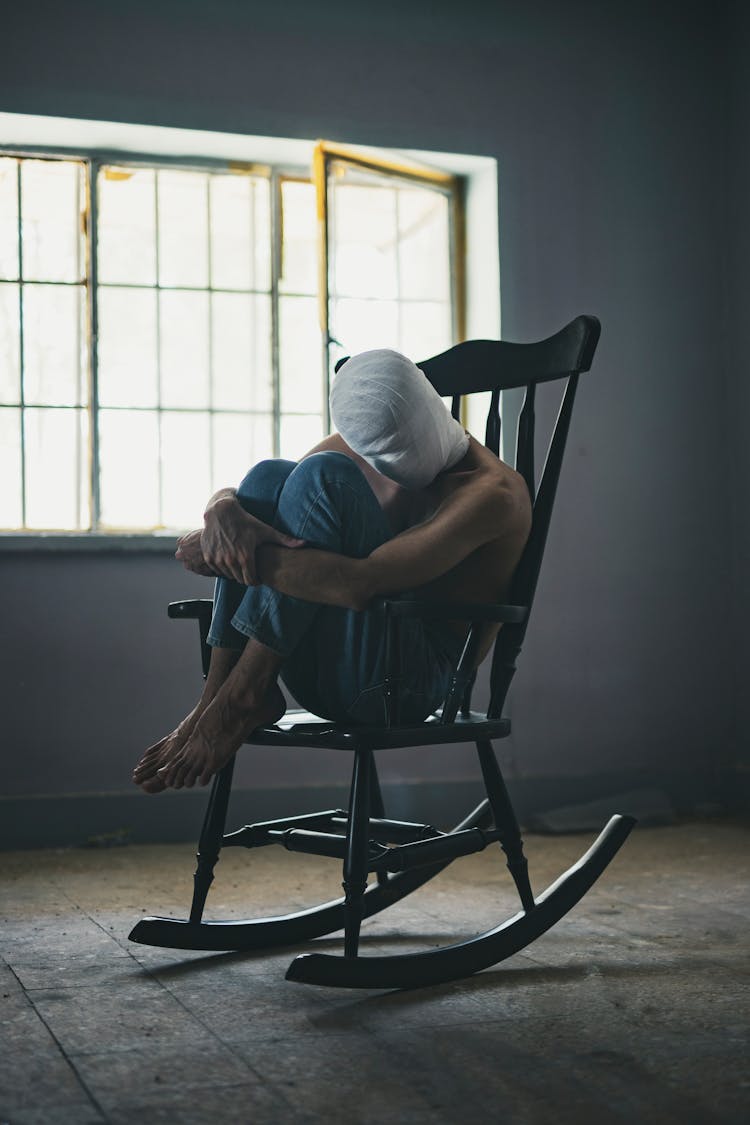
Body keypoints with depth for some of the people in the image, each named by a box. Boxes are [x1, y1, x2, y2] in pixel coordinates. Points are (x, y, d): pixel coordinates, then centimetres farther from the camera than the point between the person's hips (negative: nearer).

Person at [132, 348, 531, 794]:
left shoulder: (493, 491, -16)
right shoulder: (359, 447, 8)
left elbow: (363, 583, -30)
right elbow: (227, 497, 6)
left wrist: (252, 559, -23)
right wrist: (222, 511, -19)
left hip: (412, 680, -7)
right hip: (327, 676, 8)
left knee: (323, 478, -23)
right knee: (268, 476, -11)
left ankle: (244, 690, -22)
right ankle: (218, 691, -18)